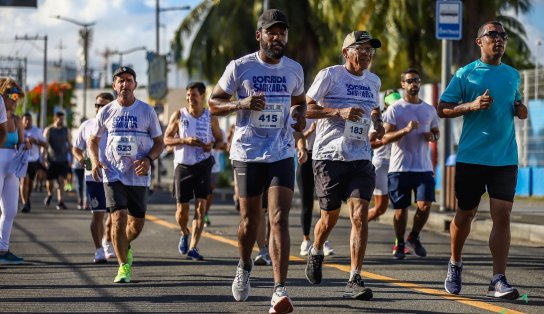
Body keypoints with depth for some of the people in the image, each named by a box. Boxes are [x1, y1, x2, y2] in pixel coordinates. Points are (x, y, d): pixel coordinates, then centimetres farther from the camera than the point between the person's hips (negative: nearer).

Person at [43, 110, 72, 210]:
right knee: (50, 181, 4)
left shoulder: (66, 130, 9)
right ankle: (49, 194, 35)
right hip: (51, 160, -1)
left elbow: (70, 145, 13)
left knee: (61, 180, -11)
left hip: (63, 160, 1)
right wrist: (45, 159, -8)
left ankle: (60, 202, -14)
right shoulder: (48, 130, 2)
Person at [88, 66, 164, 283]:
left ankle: (125, 247, 41)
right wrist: (95, 160, -5)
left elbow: (159, 143, 5)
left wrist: (149, 159, -15)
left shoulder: (147, 111, 0)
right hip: (113, 174, -1)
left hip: (138, 176, 1)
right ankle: (123, 267, -7)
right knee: (118, 217, -16)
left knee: (137, 224, 8)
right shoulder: (106, 112, 2)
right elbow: (93, 140, 14)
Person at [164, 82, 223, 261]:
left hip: (203, 165, 0)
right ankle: (184, 234, 34)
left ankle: (193, 248, -8)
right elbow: (167, 139, 2)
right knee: (182, 209, 1)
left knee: (201, 206, -9)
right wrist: (185, 141, -15)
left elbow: (220, 140, 13)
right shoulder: (179, 115, 2)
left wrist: (212, 145, -10)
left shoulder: (210, 118, 4)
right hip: (183, 165, 0)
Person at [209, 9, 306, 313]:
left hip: (282, 154, 1)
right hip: (247, 153, -1)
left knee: (280, 219, -12)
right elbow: (214, 102, 1)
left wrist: (299, 115, 0)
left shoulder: (295, 69, 5)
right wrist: (242, 104, -17)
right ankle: (245, 267, 41)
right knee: (250, 219, 10)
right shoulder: (240, 67, -5)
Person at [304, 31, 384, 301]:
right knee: (330, 216, 6)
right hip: (329, 155, -4)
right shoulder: (330, 75, -4)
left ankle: (354, 280, -12)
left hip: (360, 158, 4)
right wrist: (340, 111, -19)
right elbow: (306, 108, -7)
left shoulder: (373, 81, 14)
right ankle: (315, 253, 39)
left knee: (360, 213, -12)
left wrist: (377, 122, 8)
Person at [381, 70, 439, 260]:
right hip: (400, 167, -3)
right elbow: (386, 137, -7)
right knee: (401, 209, 2)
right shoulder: (395, 109, -1)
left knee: (425, 205, -11)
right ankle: (399, 244, 22)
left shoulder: (430, 110, 12)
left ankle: (414, 238, 14)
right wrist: (406, 130, -22)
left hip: (424, 167, 3)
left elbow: (436, 132, 23)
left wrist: (432, 137, -1)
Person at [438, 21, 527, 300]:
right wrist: (472, 105, -16)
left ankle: (498, 280, -10)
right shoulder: (465, 74, 1)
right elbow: (442, 109, -1)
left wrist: (521, 110, 2)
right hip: (471, 158, -2)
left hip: (505, 159, 2)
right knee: (465, 214, 8)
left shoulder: (513, 75, 13)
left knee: (502, 216, -8)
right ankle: (455, 264, 33)